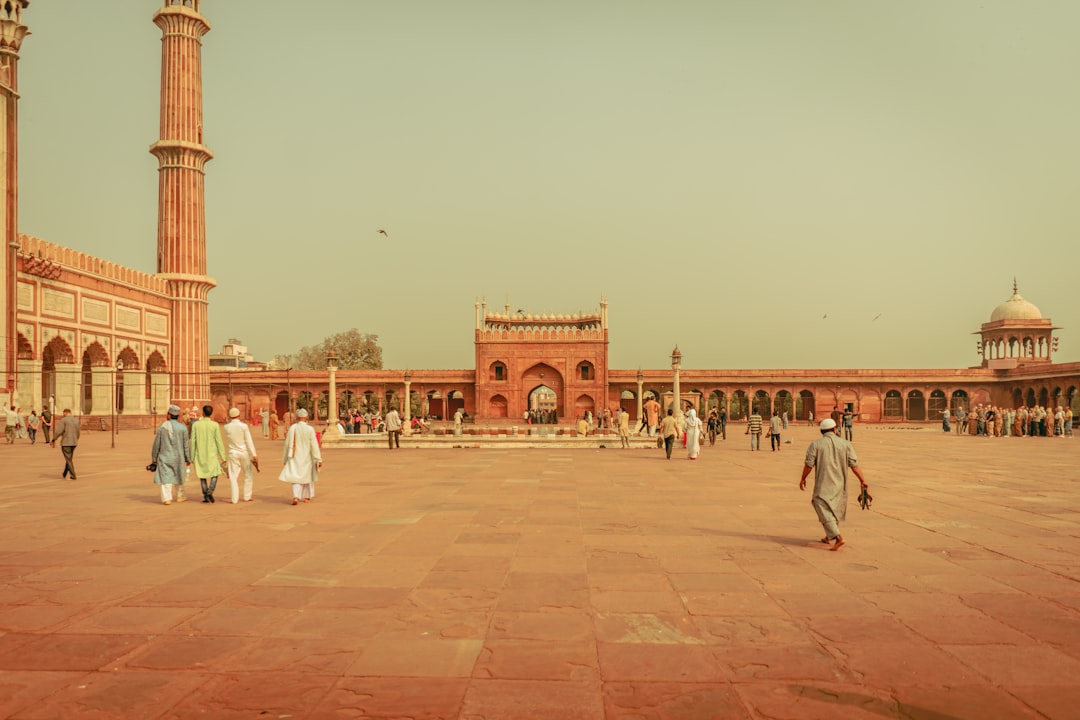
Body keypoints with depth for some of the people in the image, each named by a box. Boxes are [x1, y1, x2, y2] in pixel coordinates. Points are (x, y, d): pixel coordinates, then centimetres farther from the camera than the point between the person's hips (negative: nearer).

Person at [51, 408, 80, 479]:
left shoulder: (63, 420, -9)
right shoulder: (76, 421, 9)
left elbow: (58, 431, -15)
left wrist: (53, 440, -6)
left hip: (66, 443, -6)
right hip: (73, 443, 6)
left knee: (69, 460, -2)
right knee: (69, 459, 17)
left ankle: (73, 476, -6)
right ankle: (64, 474, 28)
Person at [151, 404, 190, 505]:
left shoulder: (162, 427, -5)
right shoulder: (182, 427, -5)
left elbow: (157, 444, -1)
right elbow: (186, 445, -2)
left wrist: (154, 458, 10)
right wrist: (188, 459, 6)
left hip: (165, 457, -1)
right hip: (178, 457, 1)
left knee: (165, 477, 0)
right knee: (179, 477, 16)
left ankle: (167, 498, -10)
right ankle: (180, 496, 28)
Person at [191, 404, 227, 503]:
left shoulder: (195, 424, -4)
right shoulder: (215, 425, -8)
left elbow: (192, 441, -4)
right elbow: (219, 441, -7)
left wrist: (192, 456, 4)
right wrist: (223, 456, -2)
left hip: (200, 454, 1)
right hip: (212, 454, -1)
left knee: (202, 475, 12)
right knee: (215, 474, 11)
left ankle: (205, 496, 9)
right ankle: (210, 492, -11)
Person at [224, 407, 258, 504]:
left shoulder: (227, 427, -3)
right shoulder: (244, 426, -10)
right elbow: (249, 442, -9)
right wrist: (254, 454, -5)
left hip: (233, 453, 2)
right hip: (244, 452, -1)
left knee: (233, 476, 3)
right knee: (248, 475, 12)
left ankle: (234, 498, 1)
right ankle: (247, 496, 15)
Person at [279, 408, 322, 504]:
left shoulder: (292, 428, -7)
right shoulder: (310, 429, -12)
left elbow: (287, 444, 0)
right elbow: (314, 445, -12)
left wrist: (285, 458, 11)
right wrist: (318, 459, -7)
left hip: (295, 457, 1)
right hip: (307, 457, 0)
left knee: (296, 477, 3)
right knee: (307, 475, 17)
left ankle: (296, 497, -17)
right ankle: (307, 497, 27)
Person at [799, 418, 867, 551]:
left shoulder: (815, 444, -5)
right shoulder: (845, 444, 1)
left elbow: (808, 464, -5)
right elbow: (854, 464, -4)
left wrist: (803, 479, 8)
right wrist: (862, 480, 1)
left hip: (823, 485, -4)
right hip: (839, 484, 4)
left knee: (825, 511, -4)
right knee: (835, 510, 19)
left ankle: (837, 537, -21)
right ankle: (829, 537, 30)